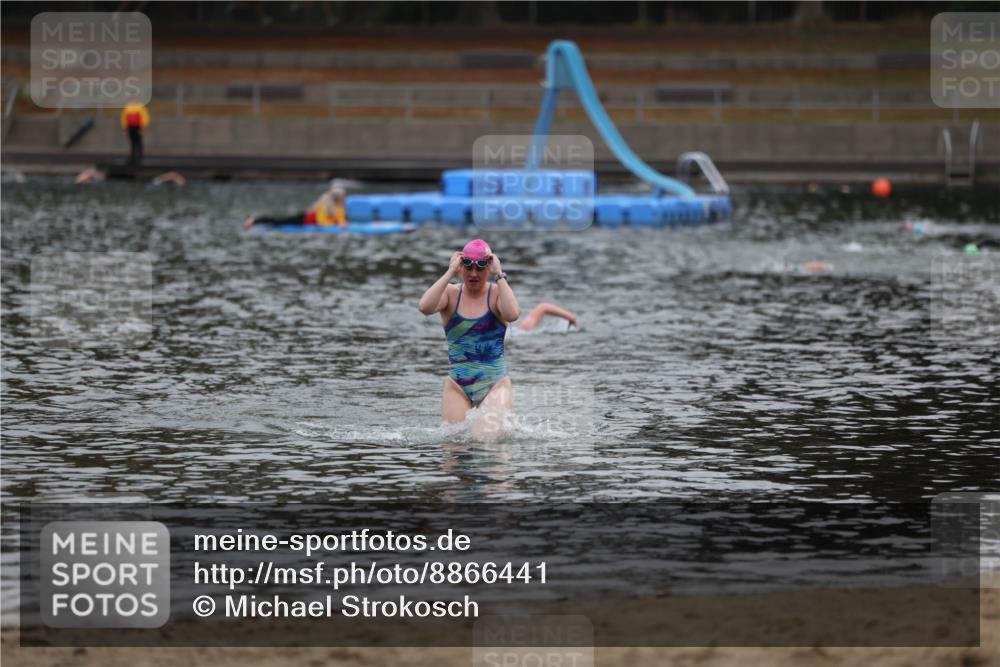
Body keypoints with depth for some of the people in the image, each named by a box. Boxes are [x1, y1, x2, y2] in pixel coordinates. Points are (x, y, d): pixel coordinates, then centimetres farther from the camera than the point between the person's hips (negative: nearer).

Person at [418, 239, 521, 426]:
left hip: (495, 384, -1)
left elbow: (512, 314, -24)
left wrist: (499, 276, -17)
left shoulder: (496, 292, 0)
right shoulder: (451, 293, 4)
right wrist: (450, 273, -16)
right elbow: (425, 307, -19)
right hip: (458, 386, 1)